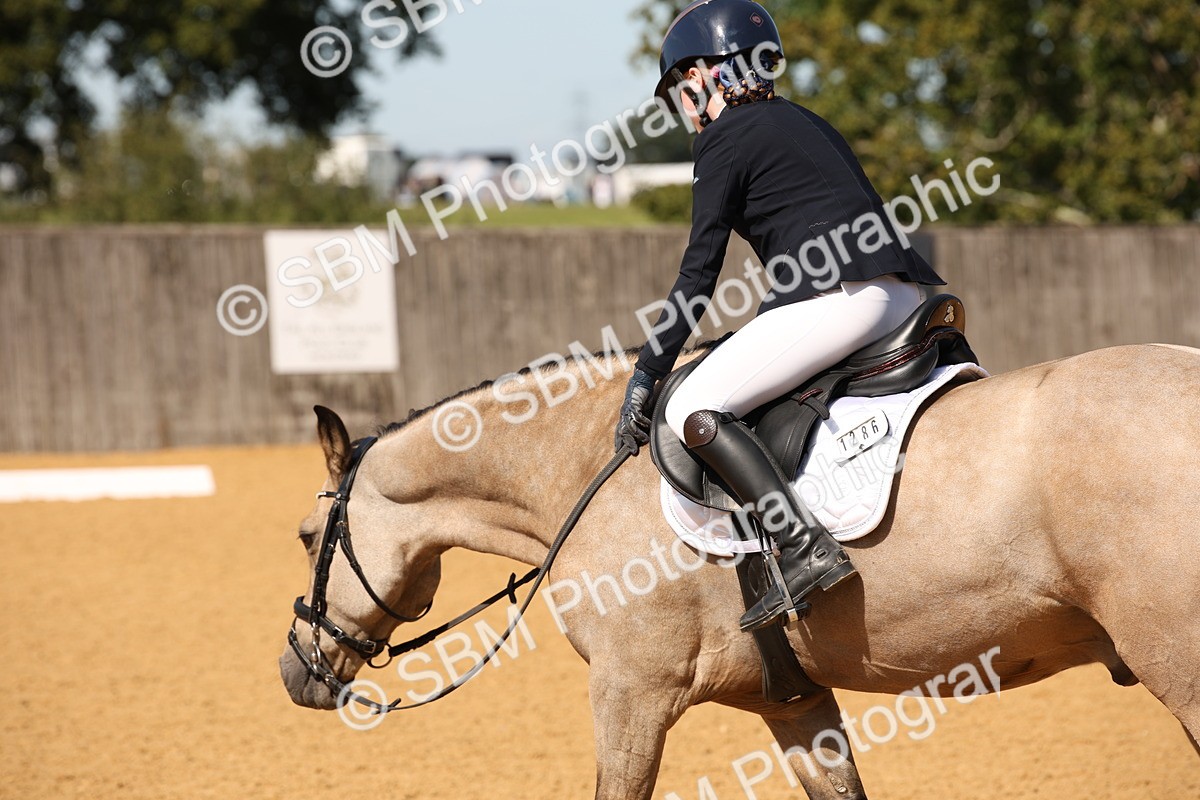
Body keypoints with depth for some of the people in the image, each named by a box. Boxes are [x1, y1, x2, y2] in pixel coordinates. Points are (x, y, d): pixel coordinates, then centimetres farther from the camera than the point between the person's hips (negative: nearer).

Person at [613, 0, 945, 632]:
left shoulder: (725, 136, 2)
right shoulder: (804, 123, 27)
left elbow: (698, 277, -1)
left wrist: (645, 375, 2)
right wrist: (757, 334, 34)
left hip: (845, 294, -10)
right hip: (906, 291, 10)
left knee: (694, 409, -10)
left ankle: (806, 550, -23)